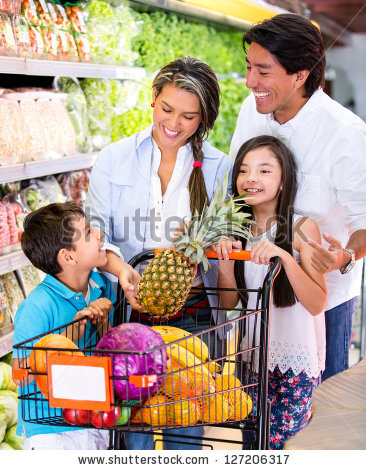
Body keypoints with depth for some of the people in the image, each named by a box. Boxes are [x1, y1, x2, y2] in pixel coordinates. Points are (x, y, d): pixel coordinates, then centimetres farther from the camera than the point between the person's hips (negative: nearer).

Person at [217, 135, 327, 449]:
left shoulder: (302, 227, -11)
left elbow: (317, 304, -17)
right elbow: (230, 304, 5)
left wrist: (285, 258, -30)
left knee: (270, 442, -5)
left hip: (295, 357, -5)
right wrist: (226, 262, -12)